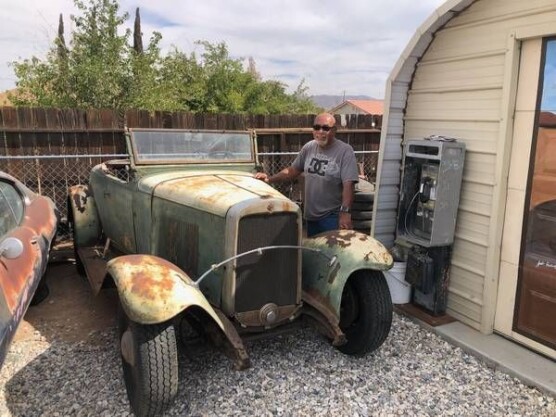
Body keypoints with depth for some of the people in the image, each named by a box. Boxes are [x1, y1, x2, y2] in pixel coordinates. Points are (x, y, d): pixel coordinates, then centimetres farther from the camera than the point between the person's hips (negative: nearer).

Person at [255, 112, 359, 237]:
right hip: (311, 216, 6)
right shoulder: (308, 147, 4)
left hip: (332, 217, -6)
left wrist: (345, 212, -30)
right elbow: (293, 170, 13)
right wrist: (270, 179, 2)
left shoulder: (345, 151, -14)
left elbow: (348, 184, -21)